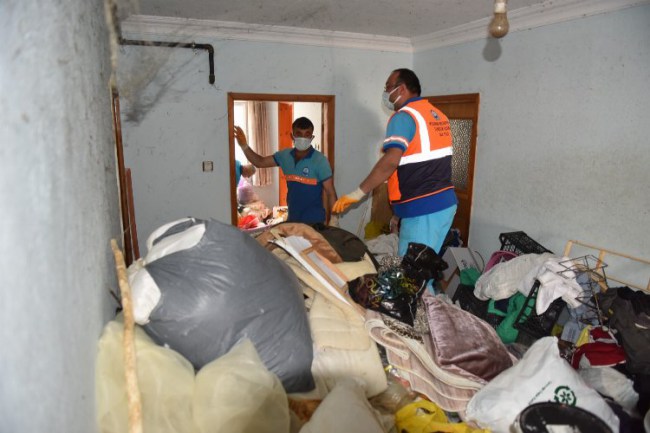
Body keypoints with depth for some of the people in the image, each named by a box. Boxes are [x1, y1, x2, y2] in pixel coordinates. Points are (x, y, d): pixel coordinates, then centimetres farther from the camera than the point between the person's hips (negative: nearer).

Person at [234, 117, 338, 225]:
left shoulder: (320, 160, -12)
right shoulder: (285, 155, 2)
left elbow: (330, 193, -11)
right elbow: (260, 162, 12)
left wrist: (334, 218, -17)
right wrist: (244, 146, -3)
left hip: (314, 221, -5)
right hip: (292, 219, 5)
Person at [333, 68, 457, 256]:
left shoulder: (403, 116, -12)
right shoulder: (438, 115, 15)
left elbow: (390, 162, -25)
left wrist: (357, 193, -23)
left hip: (422, 208, -9)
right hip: (445, 201, 9)